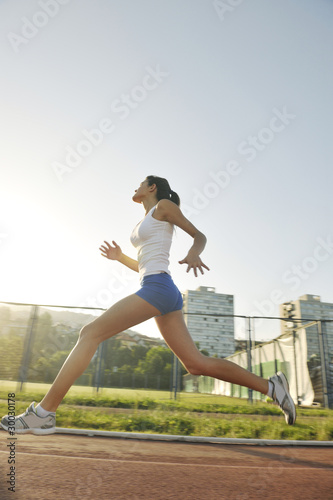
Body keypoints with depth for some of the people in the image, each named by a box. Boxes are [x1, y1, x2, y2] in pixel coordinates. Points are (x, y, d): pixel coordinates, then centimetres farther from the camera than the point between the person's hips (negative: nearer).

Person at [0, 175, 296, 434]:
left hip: (158, 288, -9)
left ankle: (44, 413, -7)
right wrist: (120, 258, 19)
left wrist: (194, 253, -18)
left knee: (90, 333, -10)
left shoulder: (164, 205, 9)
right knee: (196, 364, 4)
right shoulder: (146, 223, 30)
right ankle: (270, 386, 9)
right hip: (164, 294, 9)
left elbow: (200, 235, 3)